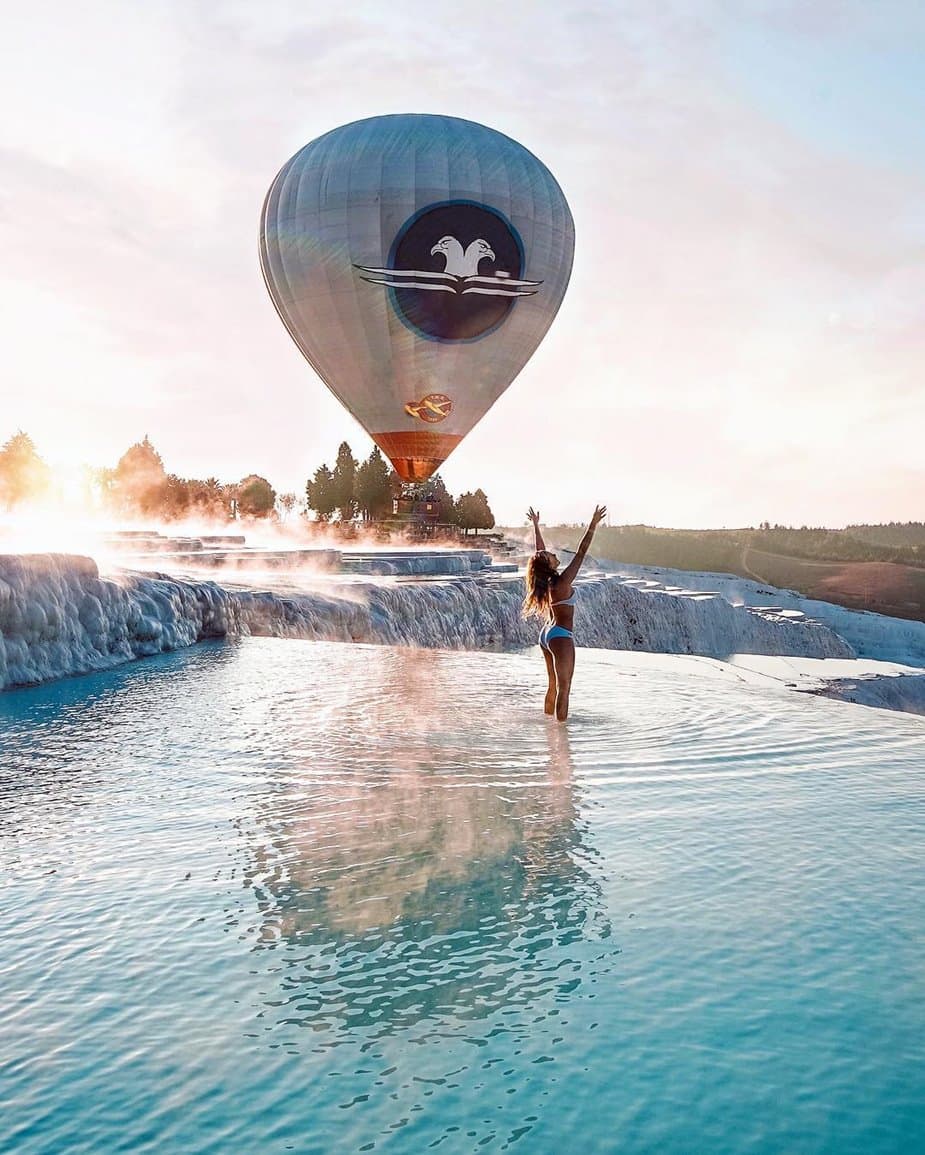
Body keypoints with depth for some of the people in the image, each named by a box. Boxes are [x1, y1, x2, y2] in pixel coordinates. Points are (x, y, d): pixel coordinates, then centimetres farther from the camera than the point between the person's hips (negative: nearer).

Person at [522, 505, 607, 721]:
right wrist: (593, 525, -22)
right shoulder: (562, 582, -20)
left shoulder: (545, 580, 0)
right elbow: (581, 553, -22)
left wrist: (536, 525, 23)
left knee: (553, 685, 17)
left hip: (546, 633, 9)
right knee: (563, 688, -7)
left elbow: (539, 550, 13)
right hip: (561, 636, -9)